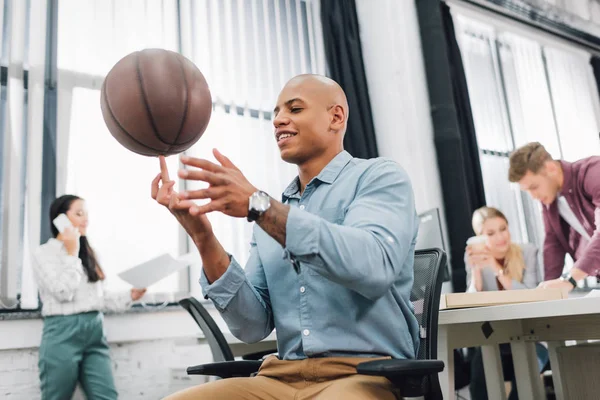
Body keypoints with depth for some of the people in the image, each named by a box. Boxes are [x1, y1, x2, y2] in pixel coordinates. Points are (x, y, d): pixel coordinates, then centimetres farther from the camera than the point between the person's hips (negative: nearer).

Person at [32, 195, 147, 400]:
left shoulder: (87, 252, 18)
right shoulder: (44, 253, -1)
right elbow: (63, 292, -13)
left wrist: (129, 296, 2)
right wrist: (72, 253, -6)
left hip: (95, 330, 5)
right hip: (63, 331, -5)